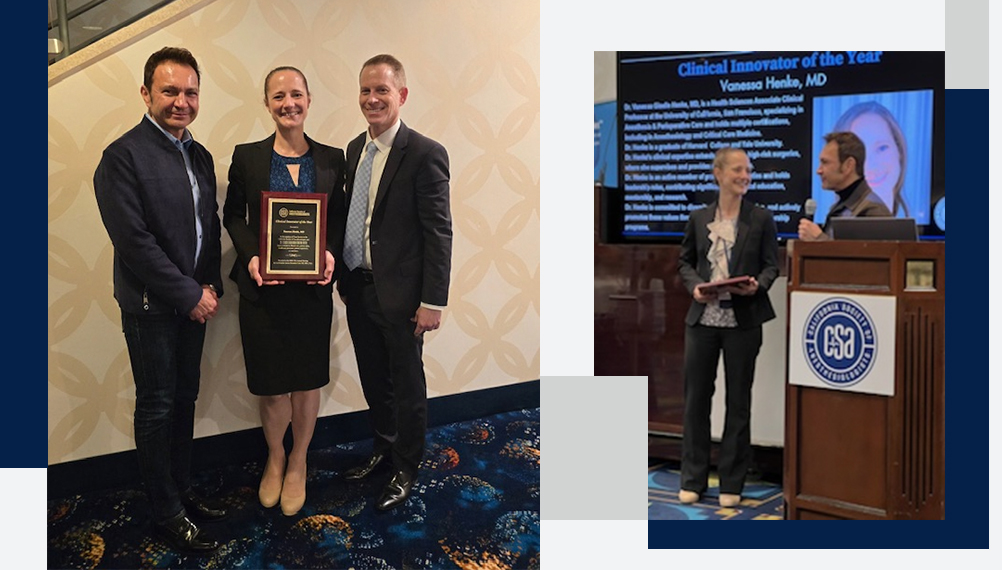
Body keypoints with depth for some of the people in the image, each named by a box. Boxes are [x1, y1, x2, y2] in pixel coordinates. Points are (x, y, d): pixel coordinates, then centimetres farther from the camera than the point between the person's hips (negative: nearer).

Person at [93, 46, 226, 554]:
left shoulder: (200, 156, 8)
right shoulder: (123, 157, -15)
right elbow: (134, 241, -20)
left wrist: (210, 286, -1)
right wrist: (190, 295, -16)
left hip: (193, 300, 7)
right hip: (151, 304, -7)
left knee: (184, 399, 16)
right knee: (157, 408, 5)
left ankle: (182, 491, 31)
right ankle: (166, 514, 17)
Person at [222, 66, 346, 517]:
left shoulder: (331, 159, 1)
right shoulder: (247, 157, -2)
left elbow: (339, 219, 6)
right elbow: (233, 215, 3)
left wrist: (331, 253, -13)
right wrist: (251, 256, -13)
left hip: (313, 289, 1)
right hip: (263, 289, -1)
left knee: (307, 380, 10)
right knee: (270, 383, 10)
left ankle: (298, 462, 32)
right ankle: (275, 457, 36)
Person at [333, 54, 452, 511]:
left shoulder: (425, 154, -14)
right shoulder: (355, 148, 8)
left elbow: (439, 232, -15)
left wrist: (433, 301, -16)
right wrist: (344, 278, 13)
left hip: (399, 293, -6)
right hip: (358, 286, 7)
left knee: (406, 384, 9)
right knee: (373, 379, 20)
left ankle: (406, 470, 25)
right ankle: (383, 449, 40)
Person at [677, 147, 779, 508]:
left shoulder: (761, 219, 2)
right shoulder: (699, 218, 7)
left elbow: (772, 265, 2)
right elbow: (685, 261, 10)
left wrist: (757, 284, -18)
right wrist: (695, 286, -9)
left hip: (743, 321, -1)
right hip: (702, 319, 2)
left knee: (738, 400, 5)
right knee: (696, 397, 5)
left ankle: (731, 483, 16)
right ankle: (692, 479, 17)